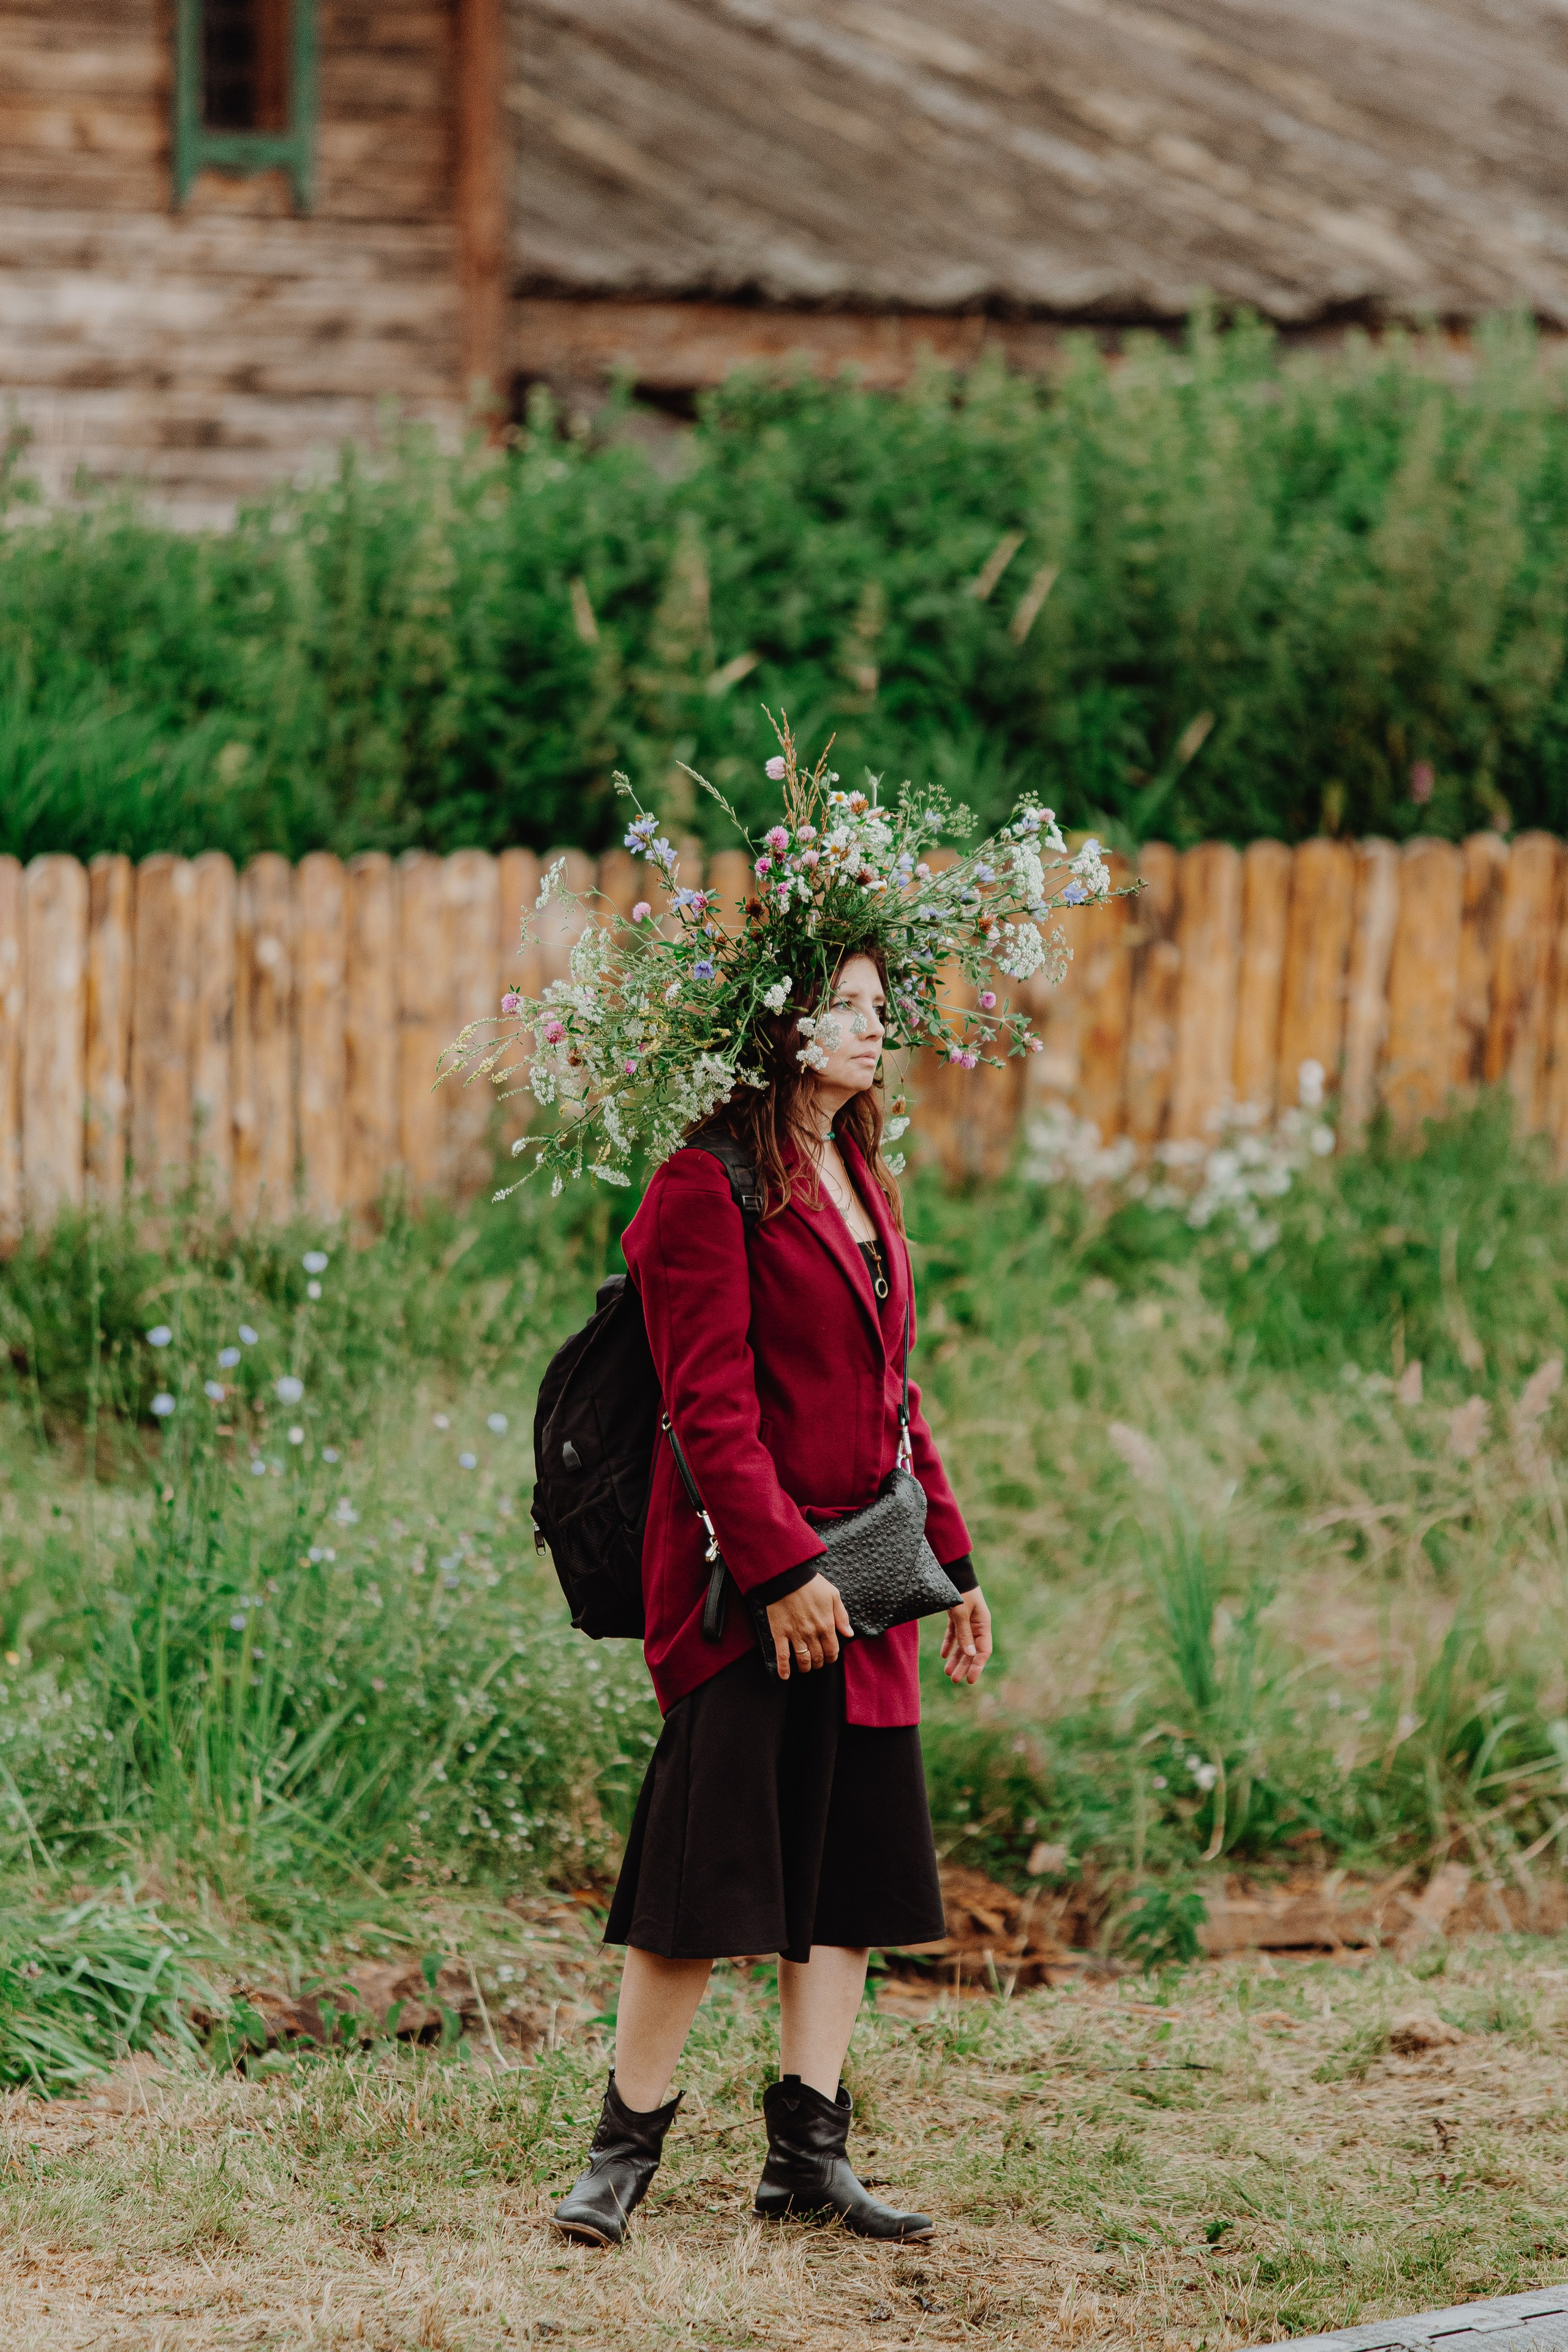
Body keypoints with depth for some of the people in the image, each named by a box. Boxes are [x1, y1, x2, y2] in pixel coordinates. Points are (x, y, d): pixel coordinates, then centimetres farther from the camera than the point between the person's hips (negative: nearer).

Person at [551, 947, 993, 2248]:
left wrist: (952, 1559, 17)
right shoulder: (709, 1189, -11)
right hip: (745, 1579, -8)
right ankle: (626, 2144, 3)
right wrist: (781, 1566, -20)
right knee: (712, 1859, -7)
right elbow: (711, 1405, -16)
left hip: (859, 1580, 8)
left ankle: (809, 2147, 11)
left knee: (855, 1862, 7)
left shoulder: (864, 1186, 16)